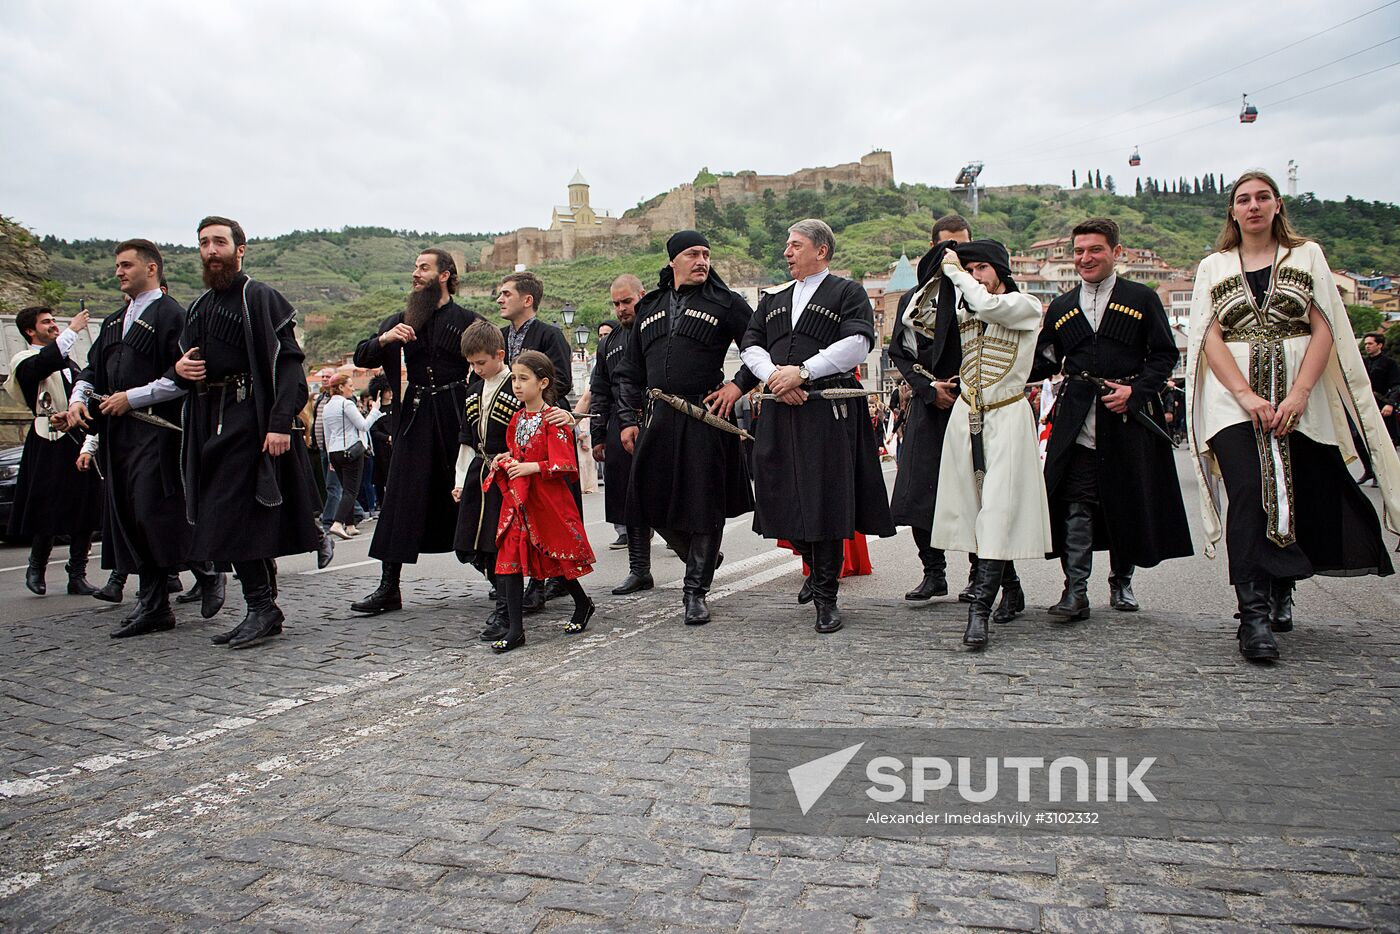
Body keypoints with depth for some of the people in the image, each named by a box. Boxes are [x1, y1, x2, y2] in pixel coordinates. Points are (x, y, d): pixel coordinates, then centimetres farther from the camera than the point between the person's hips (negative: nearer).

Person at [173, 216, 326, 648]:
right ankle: (263, 610, 19)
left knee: (238, 516, -11)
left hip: (250, 418, -7)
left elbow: (288, 362, -14)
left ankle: (262, 608, -2)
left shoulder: (260, 298, -5)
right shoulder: (197, 308, 19)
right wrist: (180, 368, 4)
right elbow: (184, 359, 30)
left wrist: (280, 422, -23)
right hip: (210, 422, 7)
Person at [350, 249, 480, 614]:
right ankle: (389, 587, 3)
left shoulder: (468, 320, 0)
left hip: (456, 413, -3)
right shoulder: (402, 320, 12)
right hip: (415, 413, 4)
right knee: (402, 496, 0)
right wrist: (384, 338, -9)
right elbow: (362, 358, 10)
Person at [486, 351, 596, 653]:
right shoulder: (517, 419, 11)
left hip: (548, 499, -7)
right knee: (510, 558, -1)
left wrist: (531, 467, -23)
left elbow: (565, 463, -17)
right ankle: (515, 629, 2)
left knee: (556, 558, 6)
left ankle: (583, 605, 33)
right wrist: (504, 461, 4)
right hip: (517, 499, 7)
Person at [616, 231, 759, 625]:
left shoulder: (726, 303, 2)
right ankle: (703, 559, 32)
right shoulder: (649, 307, 16)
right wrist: (628, 419, 10)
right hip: (657, 419, 5)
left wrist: (738, 386, -7)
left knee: (703, 503, -1)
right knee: (654, 503, 7)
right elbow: (630, 370, 18)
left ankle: (696, 591, 12)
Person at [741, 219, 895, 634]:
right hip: (779, 411, 5)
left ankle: (826, 597, 6)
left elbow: (857, 345, -9)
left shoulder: (848, 294, 5)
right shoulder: (772, 298, 21)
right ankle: (817, 568, 31)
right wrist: (773, 375, -8)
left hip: (829, 411, -5)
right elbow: (751, 345, 13)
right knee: (781, 496, 5)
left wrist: (802, 372, -15)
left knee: (825, 501, -5)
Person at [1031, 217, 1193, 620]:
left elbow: (1165, 355, 3)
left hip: (1128, 420, -1)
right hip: (1076, 423, 1)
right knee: (1076, 507, -5)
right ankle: (1075, 591, -3)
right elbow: (1045, 361, 13)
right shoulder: (1061, 307, 14)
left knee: (1129, 504, 8)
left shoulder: (1142, 298, 5)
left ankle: (1122, 580, 25)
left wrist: (1134, 391, -12)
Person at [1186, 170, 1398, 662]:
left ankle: (1282, 589, 28)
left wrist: (1298, 394, -12)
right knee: (1248, 495, -16)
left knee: (1300, 501, 3)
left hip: (1300, 400, 1)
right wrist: (1247, 396, -13)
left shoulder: (1307, 255, 12)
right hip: (1233, 399, -1)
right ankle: (1253, 614, -17)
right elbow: (1210, 339, 1)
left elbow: (1325, 330, 2)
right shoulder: (1213, 267, 12)